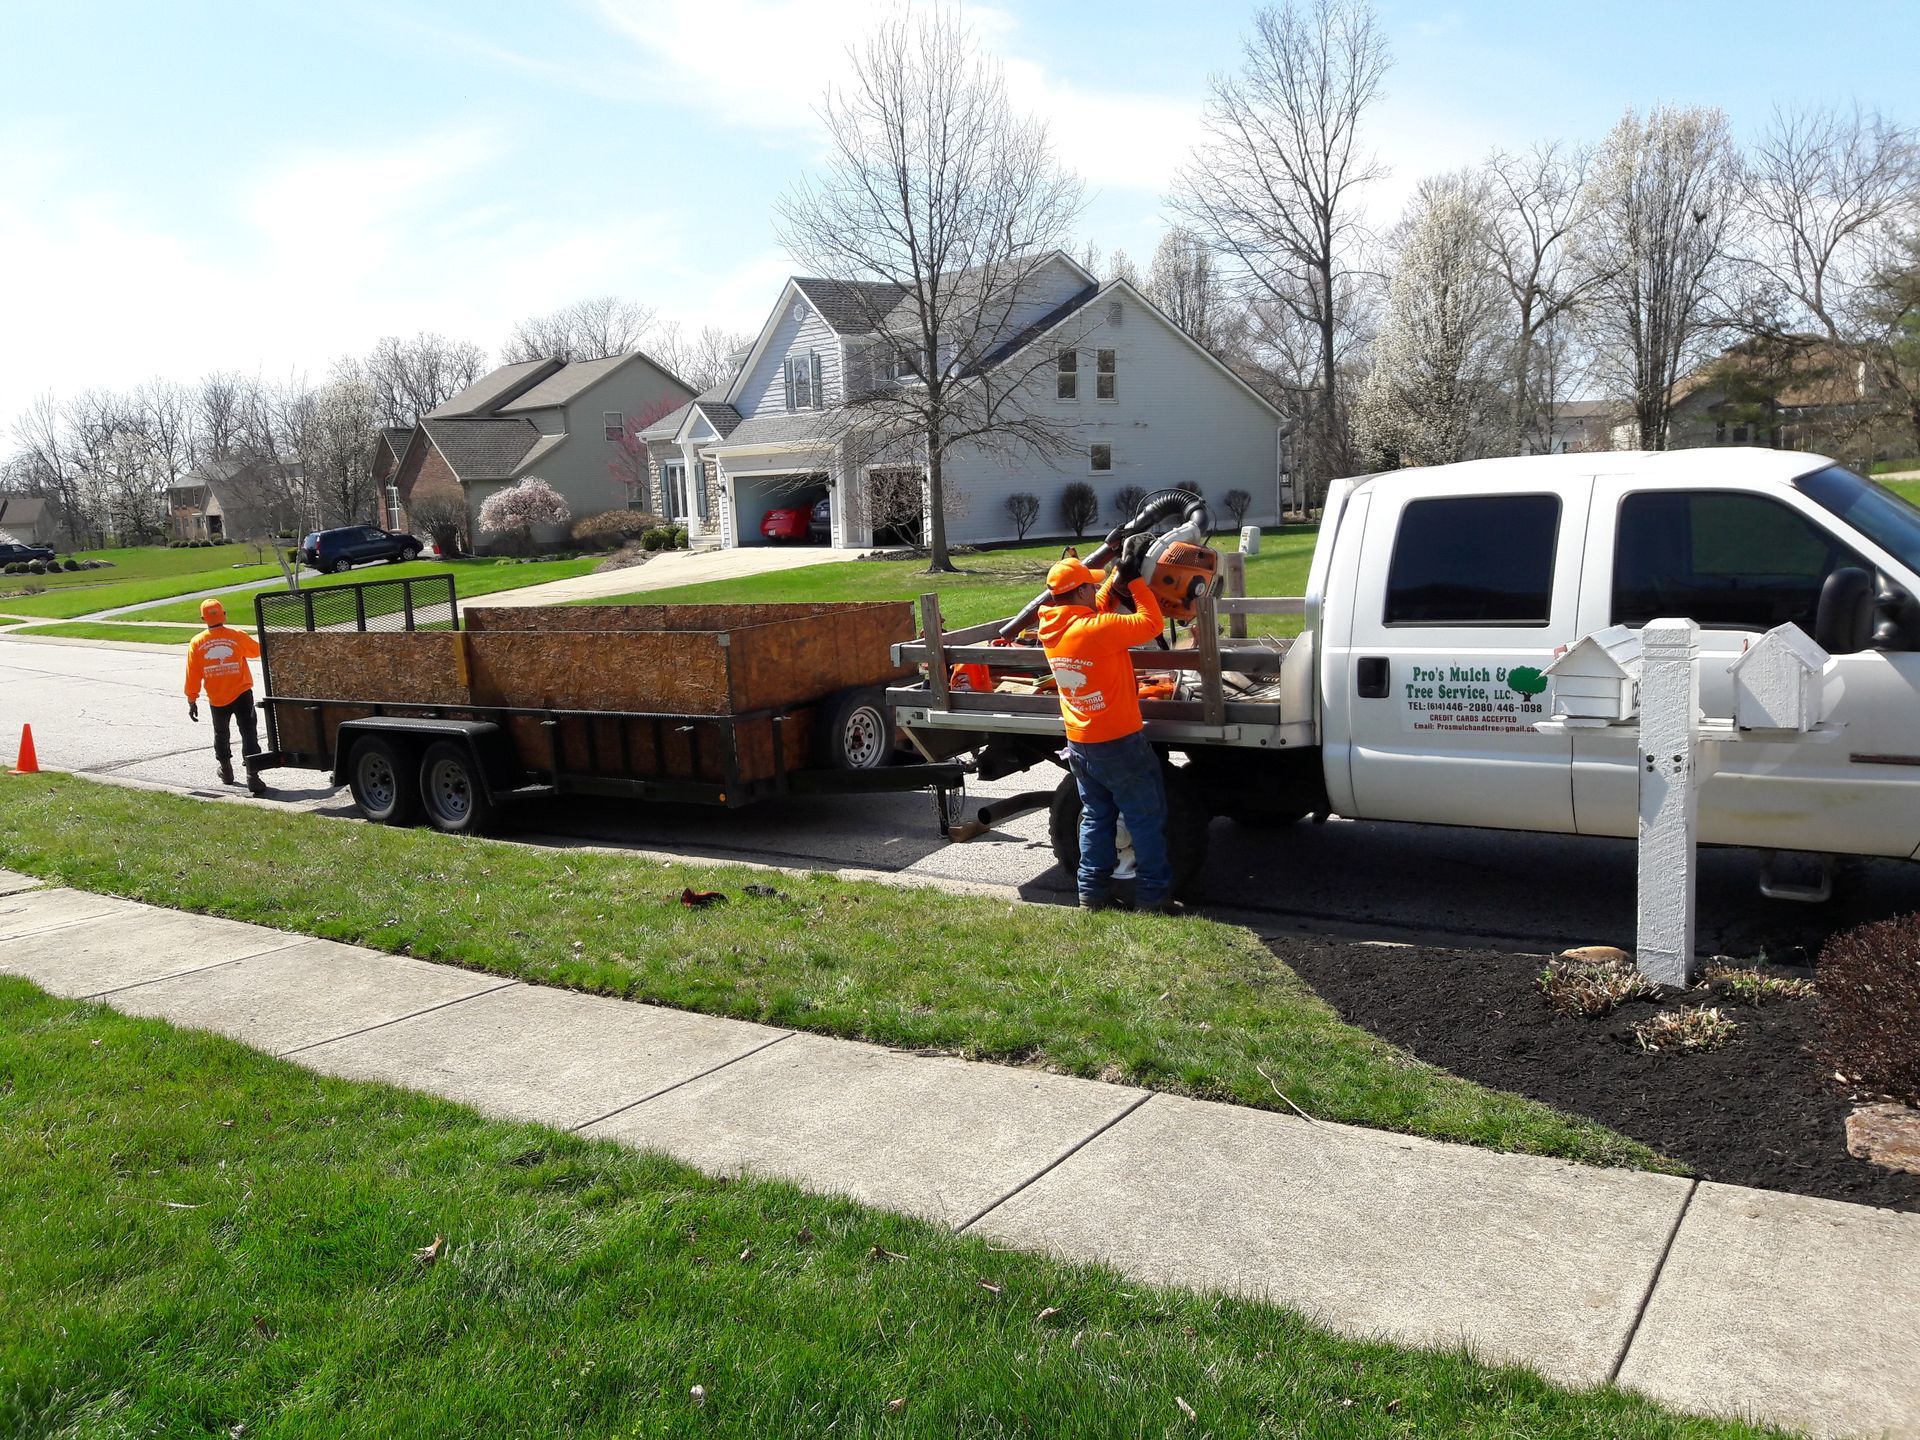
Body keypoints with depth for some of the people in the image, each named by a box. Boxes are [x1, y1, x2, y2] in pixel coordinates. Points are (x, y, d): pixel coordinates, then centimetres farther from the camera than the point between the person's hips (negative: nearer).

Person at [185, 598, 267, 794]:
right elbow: (258, 650, 12)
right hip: (242, 695, -2)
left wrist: (191, 701, 7)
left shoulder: (197, 643, -3)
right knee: (249, 734, -5)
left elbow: (192, 675, 0)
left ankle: (226, 769, 39)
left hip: (217, 699, 2)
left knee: (221, 733, 24)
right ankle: (252, 776, -17)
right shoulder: (238, 636, -7)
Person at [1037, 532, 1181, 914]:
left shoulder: (1052, 628, 0)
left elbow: (1096, 610, 14)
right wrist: (1133, 578, -12)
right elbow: (1151, 624, -20)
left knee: (1096, 817, 18)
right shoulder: (1096, 629, -24)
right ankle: (1154, 895, 10)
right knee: (1147, 819, 5)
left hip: (1079, 744, 7)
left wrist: (1119, 576, 6)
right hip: (1118, 743, -7)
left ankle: (1092, 892, 21)